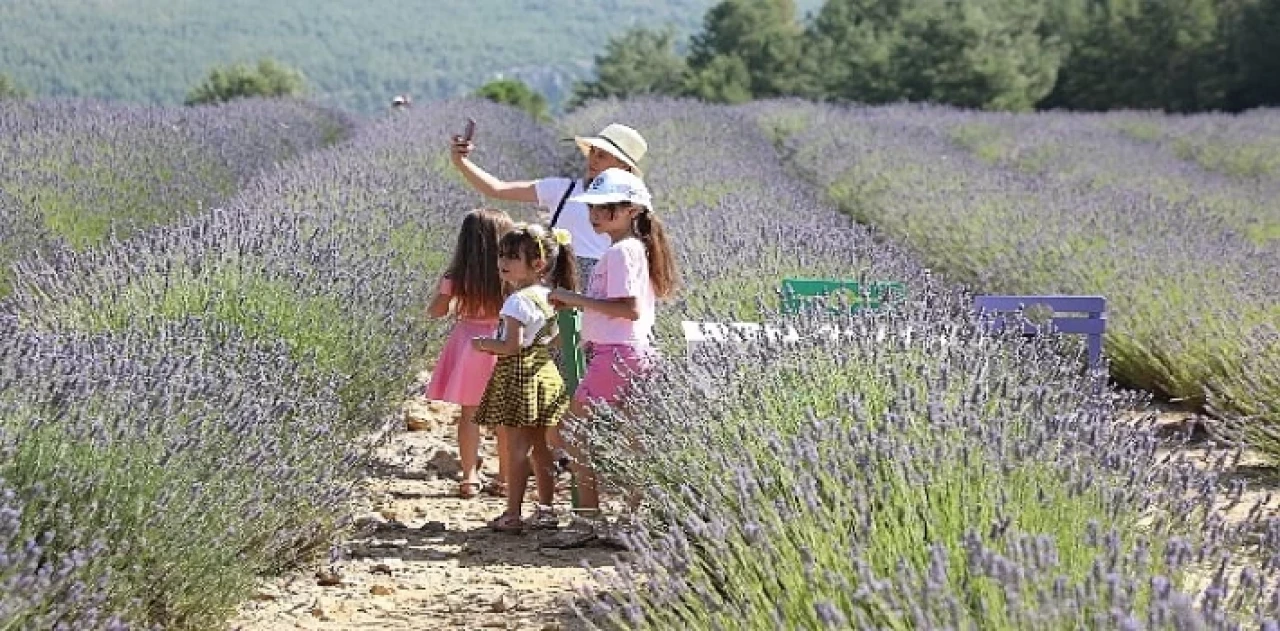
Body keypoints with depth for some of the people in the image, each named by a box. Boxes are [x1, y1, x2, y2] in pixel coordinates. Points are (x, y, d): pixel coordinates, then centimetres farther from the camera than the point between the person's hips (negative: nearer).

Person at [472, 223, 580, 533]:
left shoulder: (518, 301, -18)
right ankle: (545, 509, 19)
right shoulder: (548, 296, 9)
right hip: (544, 371, 9)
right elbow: (554, 337, 17)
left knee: (518, 447, -5)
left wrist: (484, 344, -8)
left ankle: (512, 513, -3)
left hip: (518, 376, -9)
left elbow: (512, 345, -23)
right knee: (540, 447, 14)